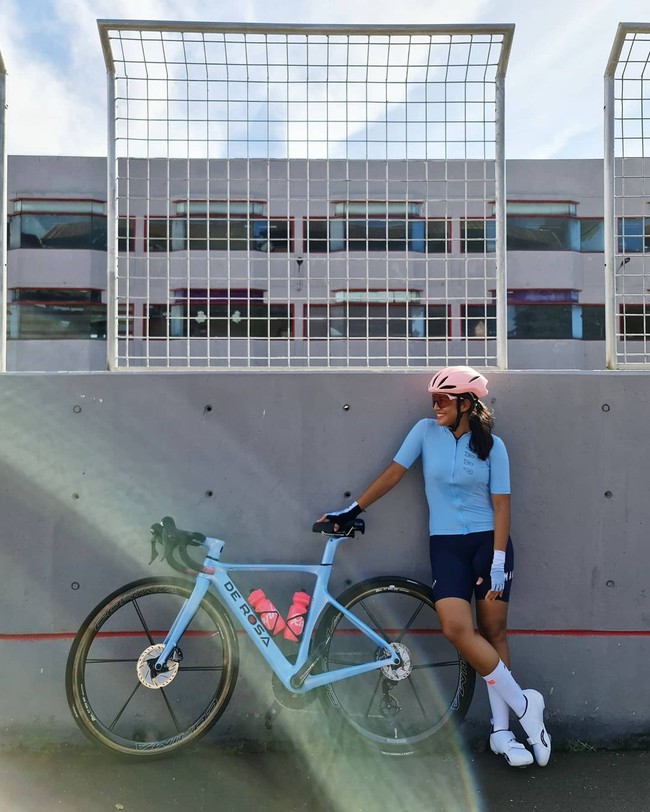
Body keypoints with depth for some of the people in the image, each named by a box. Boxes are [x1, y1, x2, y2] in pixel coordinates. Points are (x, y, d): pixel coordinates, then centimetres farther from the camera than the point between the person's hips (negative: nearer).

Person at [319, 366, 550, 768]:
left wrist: (498, 562, -11)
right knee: (456, 627, -17)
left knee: (494, 631, 2)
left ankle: (502, 731, 16)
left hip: (489, 541, 0)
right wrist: (352, 510, 4)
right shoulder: (426, 431, 0)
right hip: (446, 544, 1)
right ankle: (524, 705, -1)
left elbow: (501, 504, -4)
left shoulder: (492, 445, -3)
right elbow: (393, 473, 4)